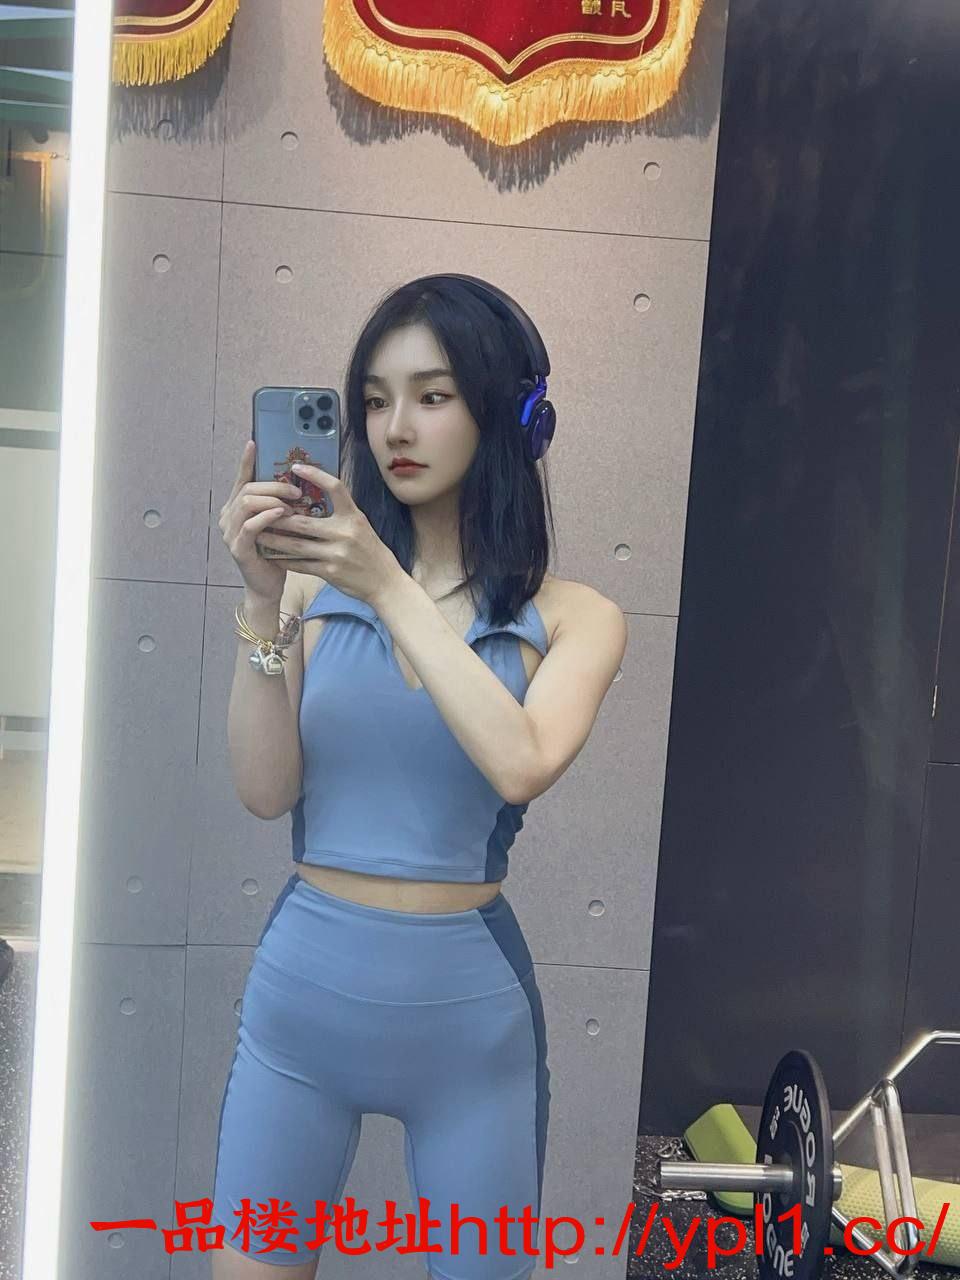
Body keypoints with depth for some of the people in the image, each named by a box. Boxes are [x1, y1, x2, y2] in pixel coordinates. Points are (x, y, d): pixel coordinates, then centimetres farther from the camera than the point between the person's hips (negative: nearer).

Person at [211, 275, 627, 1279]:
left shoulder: (573, 617, -4)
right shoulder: (322, 586, -3)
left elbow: (520, 765, -23)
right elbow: (266, 789, -10)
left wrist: (390, 588, -24)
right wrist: (264, 600, -20)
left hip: (469, 1002, 0)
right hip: (302, 983, 1)